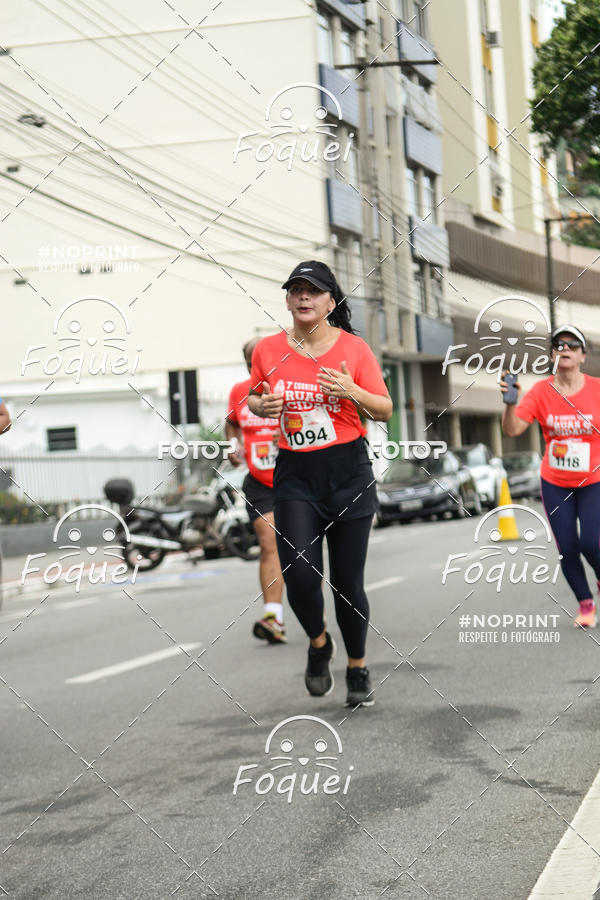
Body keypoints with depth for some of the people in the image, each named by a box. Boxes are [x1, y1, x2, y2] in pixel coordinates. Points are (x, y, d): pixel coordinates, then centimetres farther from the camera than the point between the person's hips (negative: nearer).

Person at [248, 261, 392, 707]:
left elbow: (385, 410, 0)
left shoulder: (354, 348, -2)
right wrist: (262, 405, -5)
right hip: (294, 474, 1)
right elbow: (253, 398, 19)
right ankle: (318, 645, 17)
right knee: (299, 572, -14)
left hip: (348, 472, -1)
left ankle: (358, 669, 23)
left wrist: (353, 392, -19)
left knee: (347, 580, 2)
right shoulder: (269, 350, 3)